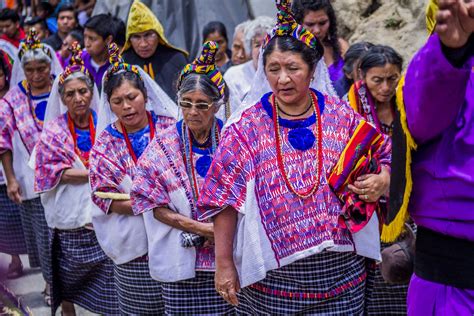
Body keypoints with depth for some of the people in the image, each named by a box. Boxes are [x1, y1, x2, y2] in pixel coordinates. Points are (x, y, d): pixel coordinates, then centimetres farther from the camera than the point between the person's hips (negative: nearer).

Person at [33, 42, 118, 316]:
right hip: (70, 216, 0)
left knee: (111, 279, -3)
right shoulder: (54, 131, 2)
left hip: (105, 212, 0)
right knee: (68, 279, 11)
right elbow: (50, 171, -8)